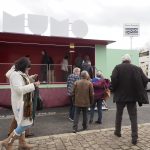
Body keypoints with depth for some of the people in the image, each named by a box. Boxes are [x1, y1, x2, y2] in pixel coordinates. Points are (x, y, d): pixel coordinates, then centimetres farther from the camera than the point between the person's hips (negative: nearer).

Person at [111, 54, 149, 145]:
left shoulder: (118, 67, -3)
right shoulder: (137, 68, 3)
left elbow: (114, 79, -18)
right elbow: (145, 80, -4)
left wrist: (114, 89, -2)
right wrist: (139, 91, 7)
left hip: (120, 95, 0)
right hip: (132, 96, 1)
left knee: (119, 114, 19)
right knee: (133, 117, 7)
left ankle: (117, 131, 33)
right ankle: (134, 138, 5)